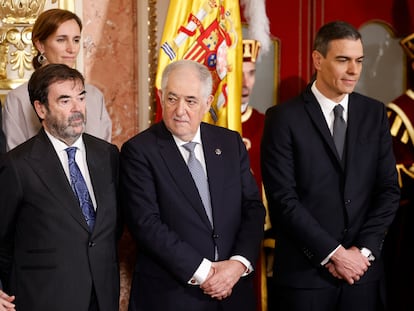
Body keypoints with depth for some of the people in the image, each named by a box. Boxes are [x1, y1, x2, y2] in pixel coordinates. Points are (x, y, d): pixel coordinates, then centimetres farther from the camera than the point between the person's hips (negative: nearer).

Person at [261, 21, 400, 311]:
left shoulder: (374, 113, 6)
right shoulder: (284, 117, -6)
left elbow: (389, 189, 4)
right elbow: (283, 198, -11)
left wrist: (364, 250, -7)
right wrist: (333, 253, -14)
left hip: (364, 269, 3)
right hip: (305, 272, -3)